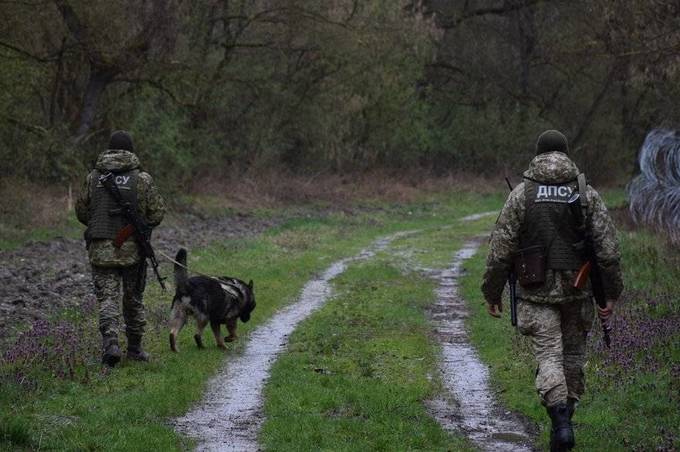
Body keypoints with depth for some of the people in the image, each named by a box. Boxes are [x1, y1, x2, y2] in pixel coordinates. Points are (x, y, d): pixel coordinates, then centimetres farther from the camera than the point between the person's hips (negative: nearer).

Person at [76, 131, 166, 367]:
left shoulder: (93, 177, 1)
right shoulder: (142, 179, -6)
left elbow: (81, 211, 8)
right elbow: (157, 212, -3)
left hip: (100, 249, 1)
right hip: (132, 248, -1)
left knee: (107, 298, 0)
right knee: (133, 300, 13)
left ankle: (110, 342, -21)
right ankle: (135, 348, 22)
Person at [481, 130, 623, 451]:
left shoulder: (521, 194, -4)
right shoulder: (587, 194, -1)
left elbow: (500, 250, -5)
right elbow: (608, 248, -6)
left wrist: (492, 294, 4)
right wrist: (611, 295, 1)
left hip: (537, 292, -1)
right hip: (577, 291, 2)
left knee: (549, 358, -2)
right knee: (572, 355, 17)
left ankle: (561, 423, -22)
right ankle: (563, 420, 25)